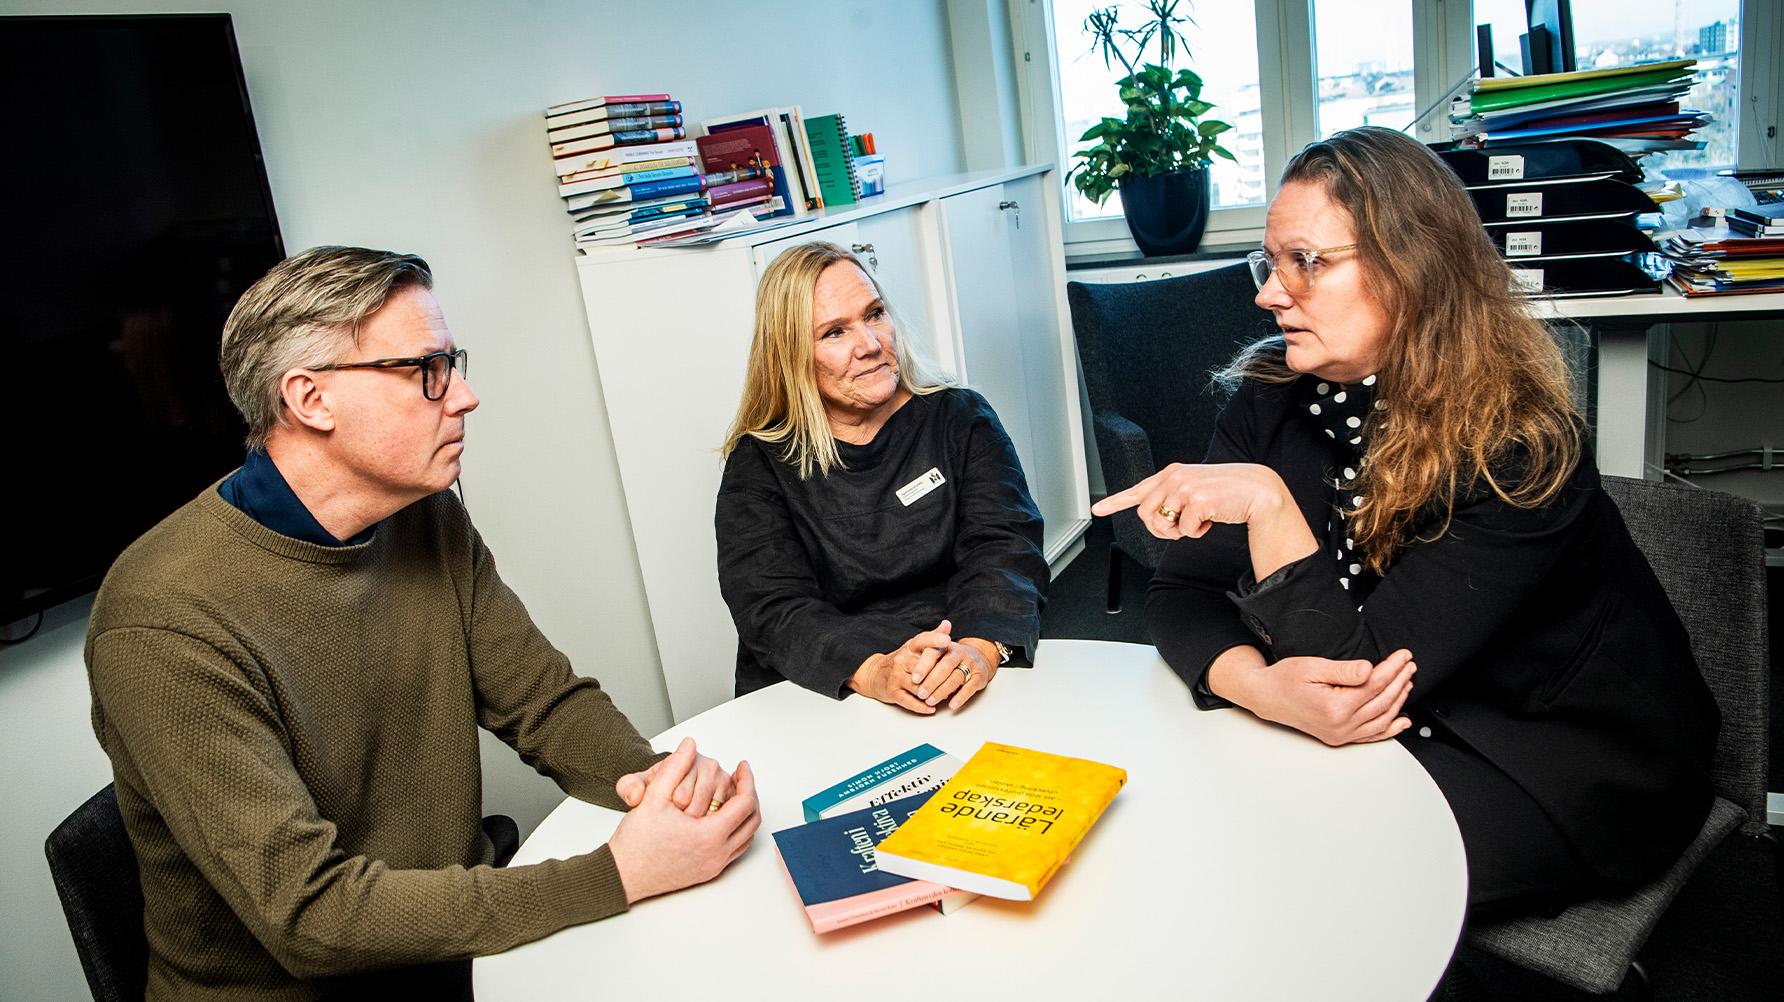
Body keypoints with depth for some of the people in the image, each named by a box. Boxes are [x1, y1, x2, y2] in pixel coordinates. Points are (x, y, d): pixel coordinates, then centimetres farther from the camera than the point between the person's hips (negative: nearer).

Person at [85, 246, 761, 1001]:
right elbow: (308, 911, -24)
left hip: (464, 935, 5)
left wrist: (651, 776, -19)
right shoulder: (165, 623, -22)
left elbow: (549, 702, 3)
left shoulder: (429, 521, -1)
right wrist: (621, 874, -28)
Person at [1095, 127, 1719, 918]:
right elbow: (1183, 593, -10)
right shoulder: (1271, 399, -7)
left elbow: (1369, 666, -27)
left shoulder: (1513, 446, -25)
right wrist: (1266, 688, -30)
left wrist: (1267, 502, -35)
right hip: (1395, 734, 5)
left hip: (1570, 766, -5)